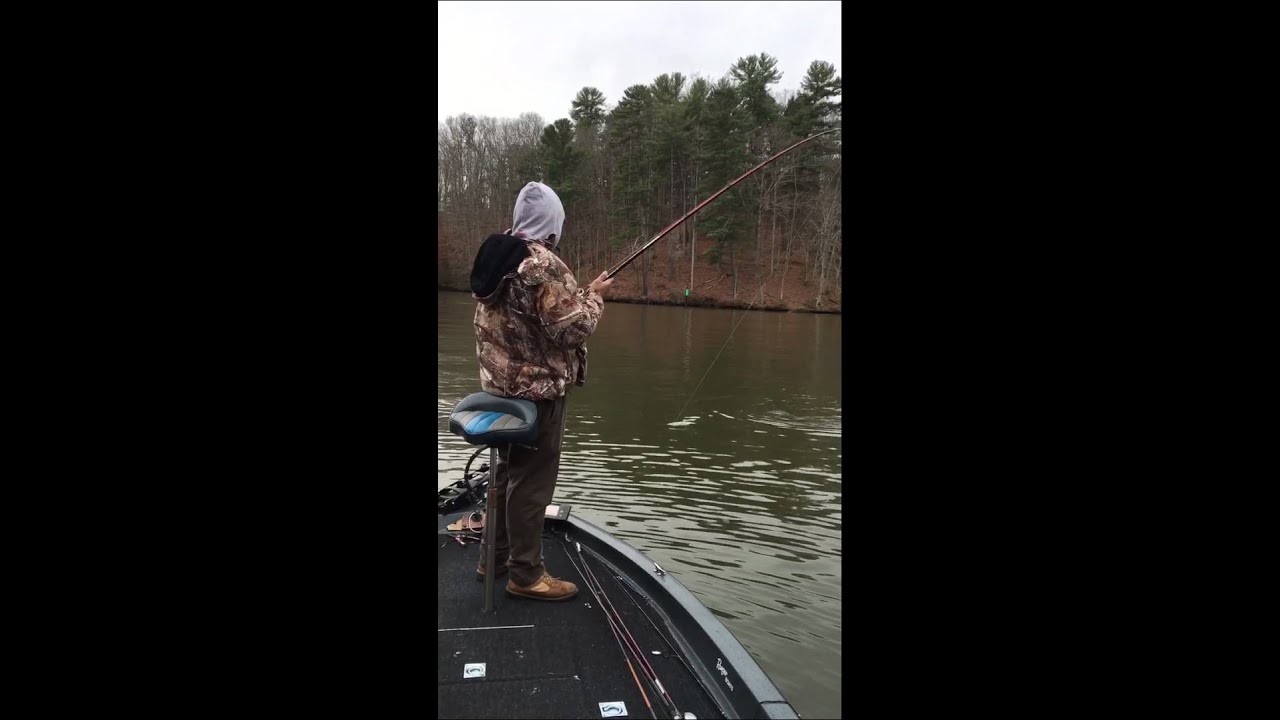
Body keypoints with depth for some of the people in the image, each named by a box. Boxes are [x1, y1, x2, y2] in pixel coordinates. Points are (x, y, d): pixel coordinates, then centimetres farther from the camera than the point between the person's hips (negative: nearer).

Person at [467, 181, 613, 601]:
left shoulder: (496, 257, 8)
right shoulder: (542, 264, -20)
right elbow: (571, 327, -20)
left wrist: (576, 293, 14)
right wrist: (593, 297, -3)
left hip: (502, 382, 9)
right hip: (537, 388, -9)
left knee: (508, 472, 19)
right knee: (532, 479, -1)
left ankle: (496, 556, 30)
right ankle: (526, 574, 9)